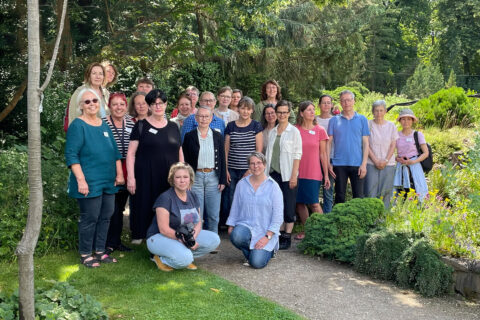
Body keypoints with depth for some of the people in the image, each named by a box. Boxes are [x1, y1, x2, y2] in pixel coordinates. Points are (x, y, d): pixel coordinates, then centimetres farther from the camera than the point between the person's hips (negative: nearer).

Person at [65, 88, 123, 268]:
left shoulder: (104, 125, 13)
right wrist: (81, 180, -20)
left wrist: (119, 174, 10)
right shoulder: (77, 126, -7)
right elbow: (71, 155, -14)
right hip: (90, 183, -7)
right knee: (90, 218, -1)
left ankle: (100, 251, 23)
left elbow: (115, 152, 18)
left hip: (108, 182, 7)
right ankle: (85, 255, 14)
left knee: (105, 217, 10)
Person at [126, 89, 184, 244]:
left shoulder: (173, 127, 13)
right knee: (146, 209, -3)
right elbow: (131, 153, -1)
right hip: (146, 178, -3)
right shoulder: (141, 125, 3)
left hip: (169, 179, 3)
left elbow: (180, 153, 18)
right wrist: (131, 177, -9)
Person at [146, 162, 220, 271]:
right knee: (185, 258, -34)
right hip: (160, 237, -7)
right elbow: (164, 229, -21)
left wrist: (193, 237, -16)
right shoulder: (165, 198, -16)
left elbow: (198, 222, 6)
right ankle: (161, 259, -5)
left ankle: (186, 255, 1)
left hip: (187, 235, 7)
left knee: (214, 240, -10)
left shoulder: (193, 197, 6)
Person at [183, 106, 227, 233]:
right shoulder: (189, 136, 2)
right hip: (196, 178, -1)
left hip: (213, 177, 2)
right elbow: (185, 160, 2)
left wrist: (223, 180, 1)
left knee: (213, 215, 5)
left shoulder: (218, 136, 7)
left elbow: (222, 159, 7)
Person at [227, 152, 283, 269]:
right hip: (245, 225, 2)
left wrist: (267, 237, -13)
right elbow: (235, 208, 11)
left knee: (257, 263, -19)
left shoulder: (273, 187, -4)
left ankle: (269, 249, 17)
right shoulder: (242, 184, 4)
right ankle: (251, 253, 2)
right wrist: (231, 226, 1)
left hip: (265, 231, -2)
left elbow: (278, 216, -6)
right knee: (236, 236, -33)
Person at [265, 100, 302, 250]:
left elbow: (297, 154, -6)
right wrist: (266, 172, 9)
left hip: (287, 174, -4)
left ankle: (287, 237, 6)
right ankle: (279, 234, 16)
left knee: (288, 206, -1)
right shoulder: (272, 132, 12)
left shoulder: (294, 131, -2)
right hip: (273, 173, 5)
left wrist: (294, 175, -12)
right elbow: (268, 153, 15)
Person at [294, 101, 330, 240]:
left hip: (313, 173, -2)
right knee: (299, 202, 7)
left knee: (313, 203, -7)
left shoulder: (320, 131, 2)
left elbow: (323, 154, 3)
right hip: (297, 172, 2)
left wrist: (326, 175, 2)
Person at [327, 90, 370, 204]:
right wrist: (328, 163, -2)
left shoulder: (362, 119, 6)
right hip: (339, 164, 0)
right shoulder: (334, 120, 6)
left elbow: (365, 143, 4)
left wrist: (364, 164, -5)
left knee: (358, 197, 2)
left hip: (357, 164, 0)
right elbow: (329, 143, 6)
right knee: (339, 196, 7)